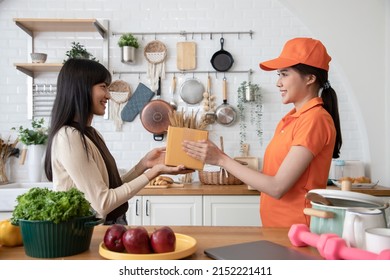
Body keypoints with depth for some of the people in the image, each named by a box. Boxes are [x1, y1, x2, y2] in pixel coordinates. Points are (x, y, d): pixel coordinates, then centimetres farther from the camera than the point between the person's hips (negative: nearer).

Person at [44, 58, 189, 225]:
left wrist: (144, 164, -3)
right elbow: (103, 203, -18)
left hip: (108, 226, 7)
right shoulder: (69, 137, -16)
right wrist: (154, 172, -15)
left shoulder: (92, 134, 11)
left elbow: (113, 187, 8)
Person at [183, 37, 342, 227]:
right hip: (276, 223, 7)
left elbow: (277, 187, -21)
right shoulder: (292, 117, 8)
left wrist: (221, 159, -18)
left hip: (296, 227, -7)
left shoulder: (315, 119, -18)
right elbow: (271, 175, 4)